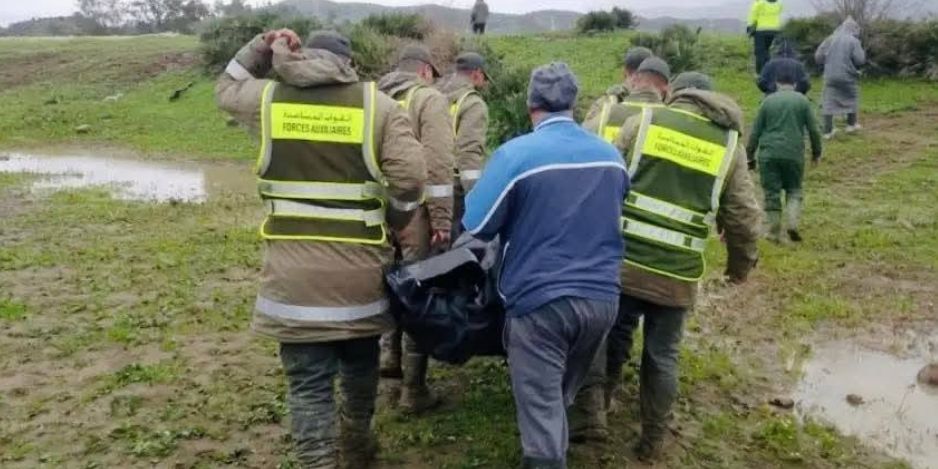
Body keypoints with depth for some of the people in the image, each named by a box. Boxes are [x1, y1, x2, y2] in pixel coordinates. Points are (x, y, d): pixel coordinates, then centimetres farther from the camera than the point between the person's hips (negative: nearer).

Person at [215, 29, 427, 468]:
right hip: (359, 268, 1)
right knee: (360, 363, 23)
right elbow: (410, 176, -9)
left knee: (308, 382, 7)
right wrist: (390, 224, 7)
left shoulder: (269, 98, 3)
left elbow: (226, 90, 26)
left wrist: (261, 47, 22)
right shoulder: (376, 103, -1)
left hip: (293, 269, 0)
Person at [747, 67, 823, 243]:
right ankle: (793, 223, -4)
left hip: (769, 154, 0)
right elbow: (814, 129, 5)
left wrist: (750, 153, 14)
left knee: (772, 193, 5)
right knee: (794, 189, 15)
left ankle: (774, 232, 9)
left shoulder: (768, 101, 5)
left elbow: (756, 131, 6)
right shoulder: (802, 101, 4)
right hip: (794, 154, 0)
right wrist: (816, 152, 17)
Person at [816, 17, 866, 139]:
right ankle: (851, 124, 28)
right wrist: (862, 52, 10)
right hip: (847, 76, -2)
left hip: (830, 76, 2)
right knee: (851, 99, 19)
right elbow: (860, 60, -10)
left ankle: (828, 130, 1)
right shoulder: (854, 41, -6)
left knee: (829, 102, 4)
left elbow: (818, 57, 4)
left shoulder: (829, 40, 4)